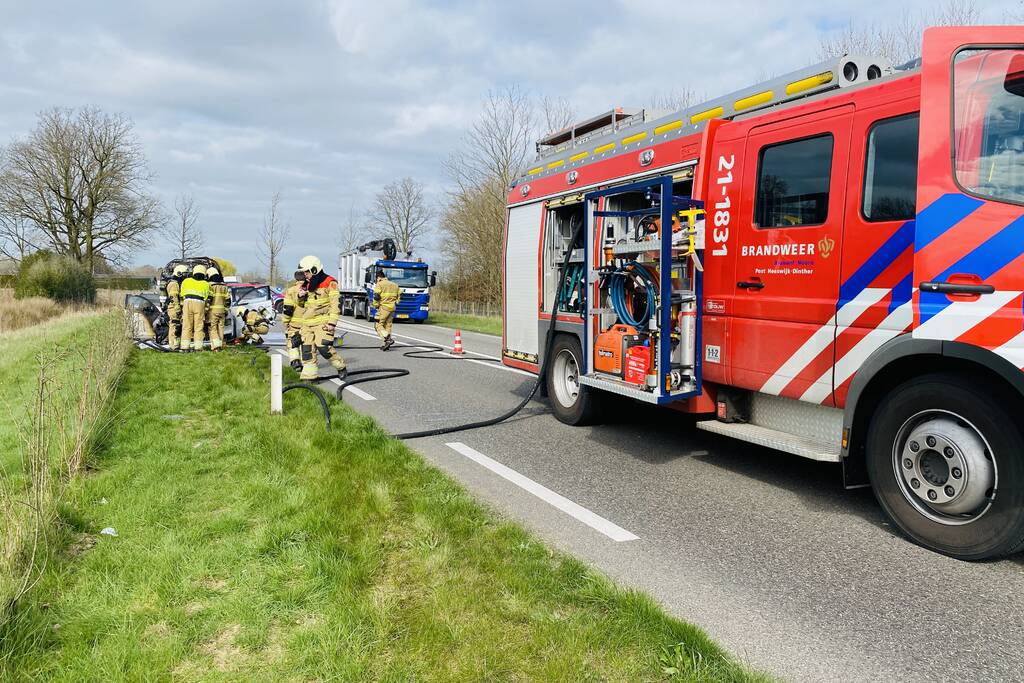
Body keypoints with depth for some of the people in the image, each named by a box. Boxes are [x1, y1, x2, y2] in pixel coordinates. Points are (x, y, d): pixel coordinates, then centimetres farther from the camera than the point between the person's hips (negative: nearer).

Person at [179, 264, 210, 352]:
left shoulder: (186, 281, 17)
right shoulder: (206, 284, 15)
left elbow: (182, 295, 16)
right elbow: (206, 298, 11)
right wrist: (205, 310, 19)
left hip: (187, 302, 1)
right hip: (200, 303, -1)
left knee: (187, 326, 4)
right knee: (198, 327, 3)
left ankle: (185, 346, 2)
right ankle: (198, 347, 0)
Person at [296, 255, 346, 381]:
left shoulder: (330, 283, -7)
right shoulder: (308, 284, 17)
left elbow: (336, 303, -13)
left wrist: (332, 322, -18)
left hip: (323, 322, -8)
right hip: (307, 322, 8)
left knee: (323, 346, -17)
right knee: (306, 348, 1)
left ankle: (341, 368, 4)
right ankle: (308, 375, 7)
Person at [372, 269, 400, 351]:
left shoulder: (379, 284, -5)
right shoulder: (394, 285, 17)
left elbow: (376, 296, -14)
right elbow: (399, 294, 21)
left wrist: (376, 306, -3)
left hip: (383, 307, -7)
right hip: (392, 308, 7)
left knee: (379, 325, -1)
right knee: (388, 325, 11)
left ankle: (388, 339, -19)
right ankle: (384, 344, 9)